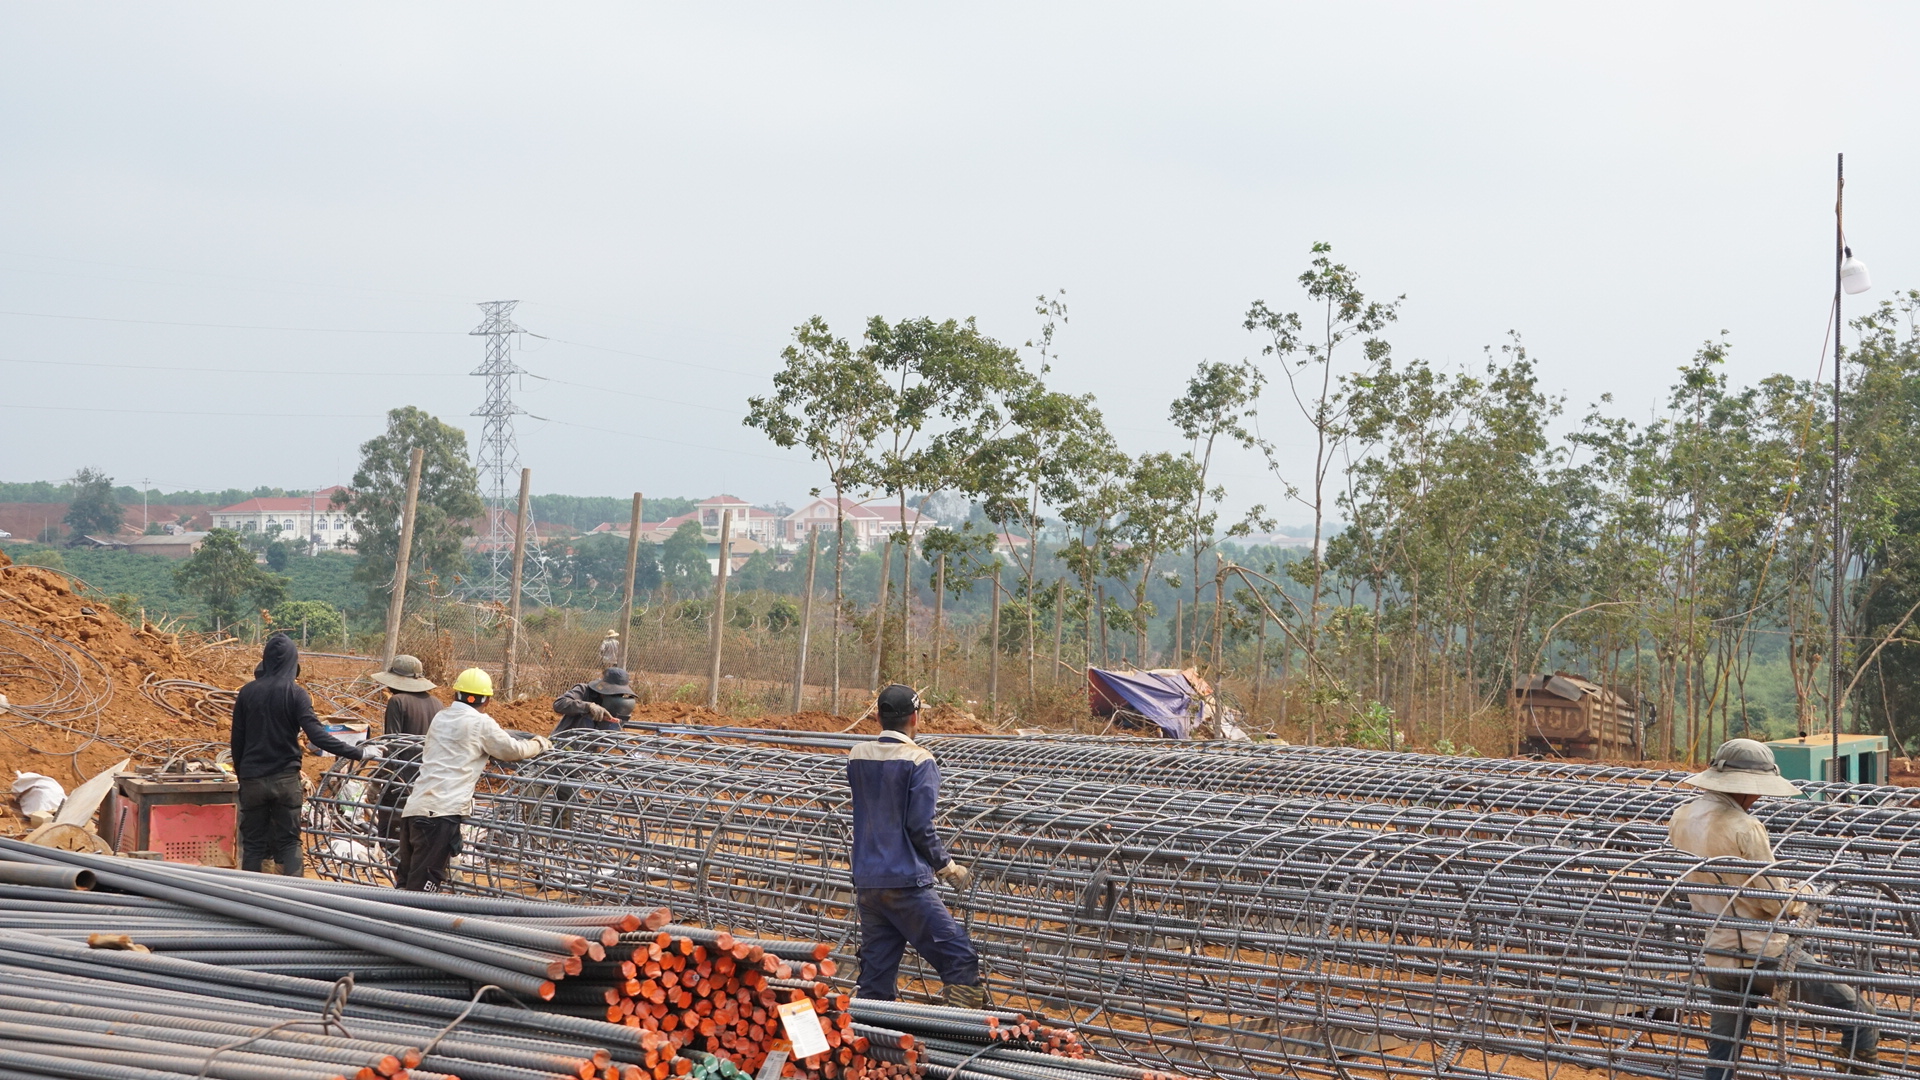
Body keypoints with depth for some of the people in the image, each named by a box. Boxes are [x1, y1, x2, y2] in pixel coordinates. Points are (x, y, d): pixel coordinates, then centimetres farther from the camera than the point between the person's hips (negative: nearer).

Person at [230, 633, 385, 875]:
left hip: (252, 780, 2)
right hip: (285, 779, -2)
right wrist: (358, 753, -16)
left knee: (253, 844, 8)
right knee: (289, 842, 4)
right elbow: (317, 735, -17)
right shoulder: (295, 694, -8)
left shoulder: (247, 692, 1)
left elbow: (237, 741, 7)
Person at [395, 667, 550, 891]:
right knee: (422, 886, -7)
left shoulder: (441, 718, 19)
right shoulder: (481, 723, 0)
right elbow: (514, 750, 7)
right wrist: (539, 743, 24)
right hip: (442, 811, -7)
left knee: (406, 882, 11)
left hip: (413, 808, 7)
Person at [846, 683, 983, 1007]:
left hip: (865, 881, 7)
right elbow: (920, 825, -14)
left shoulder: (857, 757, 7)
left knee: (875, 974, 12)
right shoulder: (919, 761, -10)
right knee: (960, 959, -5)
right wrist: (946, 867, -1)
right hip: (906, 882, -7)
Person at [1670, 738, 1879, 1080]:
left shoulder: (1681, 818, 3)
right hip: (1762, 953, -7)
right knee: (1858, 1013, 4)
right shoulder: (1744, 828, -19)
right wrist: (1802, 892, 6)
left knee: (1723, 1050, 18)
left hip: (1717, 955, 7)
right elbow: (1776, 902, -15)